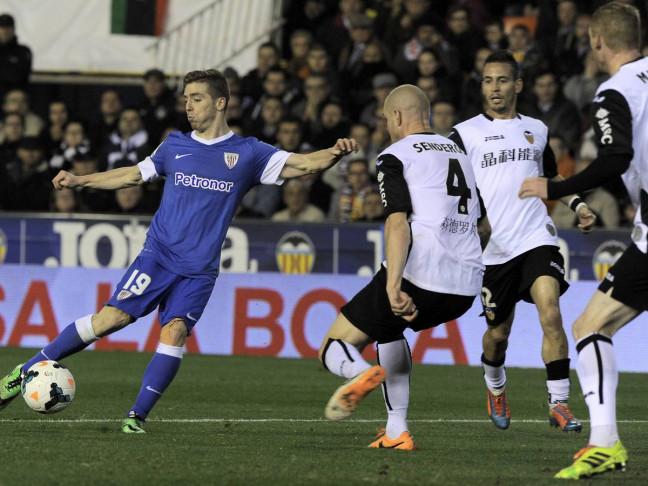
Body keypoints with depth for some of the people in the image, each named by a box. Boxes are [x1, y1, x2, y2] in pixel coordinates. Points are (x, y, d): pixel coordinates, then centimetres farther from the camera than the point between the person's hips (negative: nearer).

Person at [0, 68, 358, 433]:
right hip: (158, 254, 0)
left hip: (199, 270, 0)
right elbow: (135, 175, 23)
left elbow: (303, 164, -2)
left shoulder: (247, 153, 4)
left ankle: (138, 416, -12)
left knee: (175, 331, -19)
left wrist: (334, 153, -22)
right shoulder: (175, 146, 11)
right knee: (111, 318, -12)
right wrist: (79, 181, 18)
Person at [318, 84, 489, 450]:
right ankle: (397, 432, 23)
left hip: (419, 276, -7)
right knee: (388, 328, 35)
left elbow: (398, 223, -14)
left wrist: (393, 288, -23)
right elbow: (485, 224, 31)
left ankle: (362, 373, -34)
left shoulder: (396, 156, 2)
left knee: (335, 348, 4)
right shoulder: (460, 154, 24)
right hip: (466, 288, 7)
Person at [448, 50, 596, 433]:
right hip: (493, 247, -1)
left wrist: (577, 204, 13)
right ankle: (495, 388, 39)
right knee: (498, 333, 7)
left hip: (537, 238, 1)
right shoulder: (466, 133, 3)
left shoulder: (536, 130, 14)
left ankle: (559, 404, -15)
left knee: (551, 315, -19)